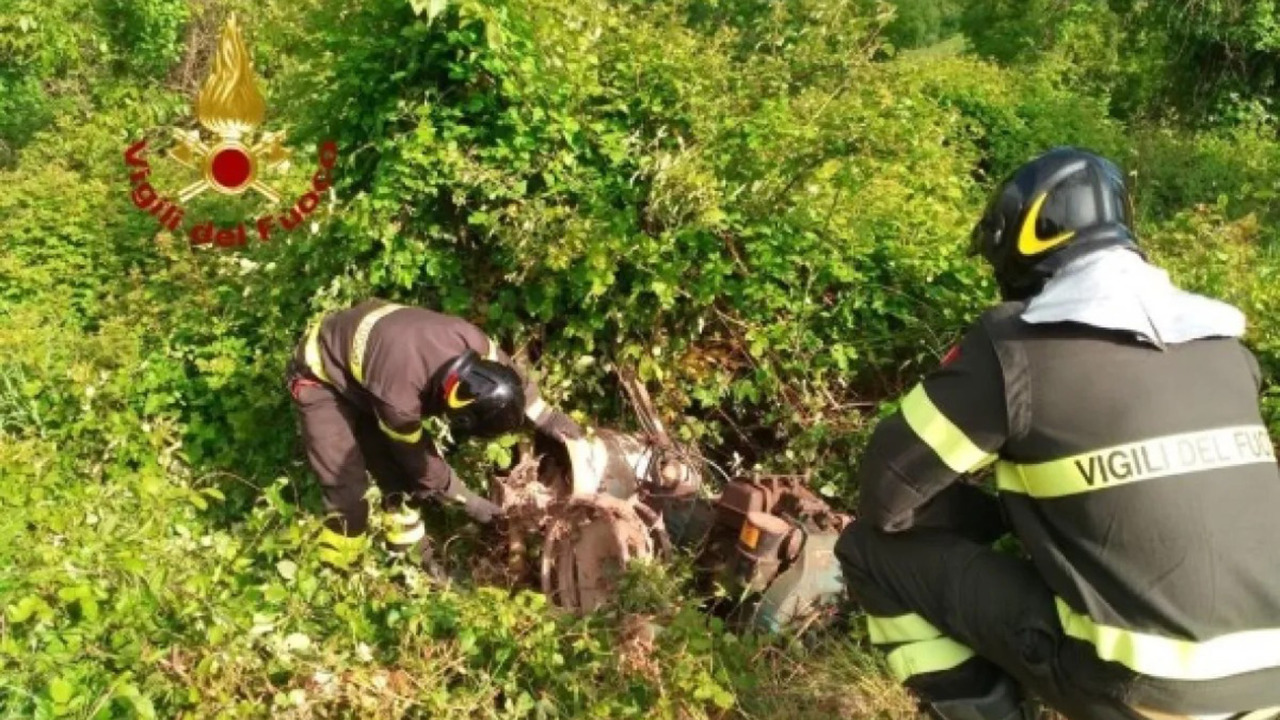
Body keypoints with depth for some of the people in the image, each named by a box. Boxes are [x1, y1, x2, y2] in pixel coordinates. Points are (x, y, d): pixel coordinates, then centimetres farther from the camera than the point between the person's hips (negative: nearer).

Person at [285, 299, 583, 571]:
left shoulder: (468, 339, -27)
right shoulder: (398, 395, -41)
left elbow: (508, 372, -2)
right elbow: (421, 460, -21)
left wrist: (547, 418, 1)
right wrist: (469, 501, -8)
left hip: (363, 351, 7)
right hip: (321, 376, -6)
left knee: (399, 469, 6)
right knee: (348, 487, -13)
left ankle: (408, 551, 28)